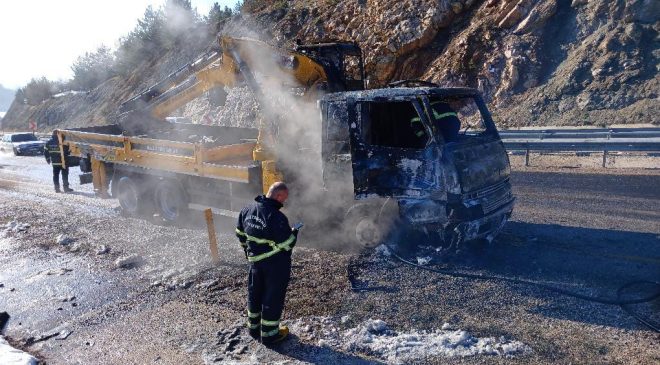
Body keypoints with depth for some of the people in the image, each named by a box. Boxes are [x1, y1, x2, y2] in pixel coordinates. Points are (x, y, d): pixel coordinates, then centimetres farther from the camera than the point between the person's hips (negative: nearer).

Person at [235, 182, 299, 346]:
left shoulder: (248, 210, -3)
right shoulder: (277, 217, -28)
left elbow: (240, 234, 9)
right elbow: (286, 244, -22)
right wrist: (293, 233, -2)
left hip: (255, 261, 7)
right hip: (276, 264, -7)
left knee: (255, 294, 22)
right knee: (273, 297, 8)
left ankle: (254, 327, 40)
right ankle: (269, 335, 21)